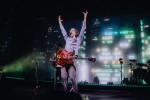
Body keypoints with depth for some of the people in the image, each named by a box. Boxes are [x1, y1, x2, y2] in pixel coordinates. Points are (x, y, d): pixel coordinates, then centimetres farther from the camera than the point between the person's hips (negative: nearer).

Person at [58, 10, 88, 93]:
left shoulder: (78, 39, 14)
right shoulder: (67, 39, 24)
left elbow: (83, 29, 6)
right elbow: (62, 30, 32)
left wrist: (85, 18, 2)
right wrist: (60, 21, 36)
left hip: (72, 59, -4)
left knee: (72, 77, -11)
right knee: (63, 77, 0)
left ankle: (74, 91, 4)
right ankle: (65, 91, 11)